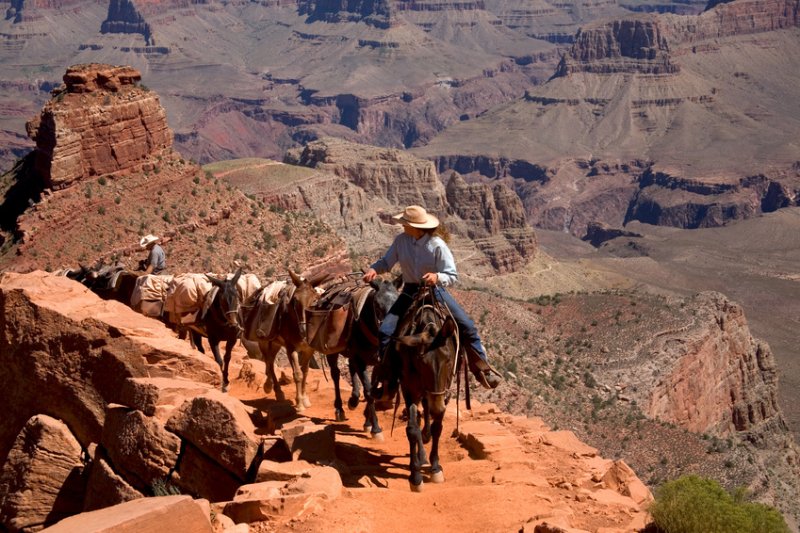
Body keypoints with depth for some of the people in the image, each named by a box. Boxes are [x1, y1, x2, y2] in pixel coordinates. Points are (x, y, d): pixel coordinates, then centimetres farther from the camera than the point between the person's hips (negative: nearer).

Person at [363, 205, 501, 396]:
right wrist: (373, 269, -18)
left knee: (467, 326, -11)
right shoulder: (401, 240, -7)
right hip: (410, 292, 2)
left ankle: (482, 369, 10)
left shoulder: (437, 245, -16)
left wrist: (437, 277, -35)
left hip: (435, 291, -2)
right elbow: (386, 262, 4)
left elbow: (452, 276, -14)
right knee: (385, 331, -14)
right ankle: (389, 382, -3)